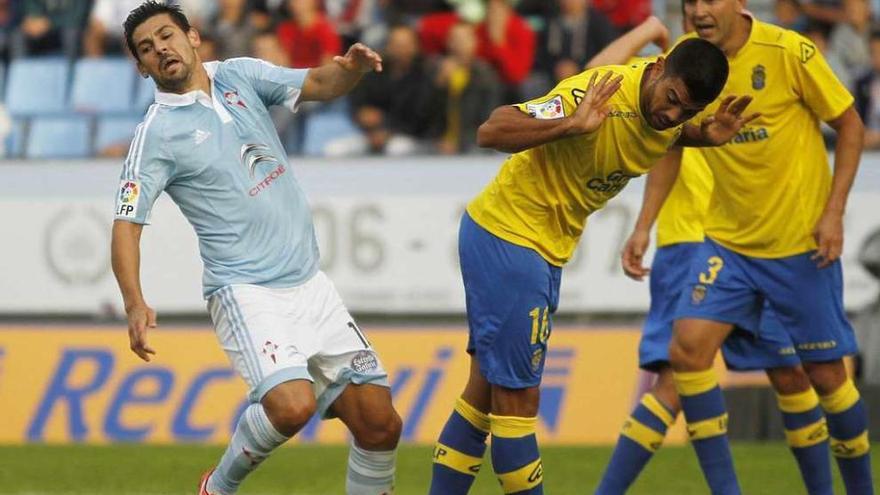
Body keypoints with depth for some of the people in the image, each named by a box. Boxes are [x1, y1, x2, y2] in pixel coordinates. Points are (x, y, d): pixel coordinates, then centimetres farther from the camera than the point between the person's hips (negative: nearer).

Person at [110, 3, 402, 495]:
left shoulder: (240, 76, 10)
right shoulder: (157, 135, -5)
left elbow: (320, 84, 6)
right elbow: (127, 223, -10)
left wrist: (351, 68, -18)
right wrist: (135, 303, -26)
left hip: (310, 284, 6)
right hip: (246, 291, -6)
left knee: (381, 425, 0)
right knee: (293, 404, -28)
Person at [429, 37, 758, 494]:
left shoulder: (663, 113, -4)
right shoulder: (598, 96, -28)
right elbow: (491, 132, -32)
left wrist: (706, 136, 1)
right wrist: (570, 126, -47)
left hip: (547, 249, 9)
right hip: (505, 237, -9)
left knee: (489, 389, 14)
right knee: (516, 399, -7)